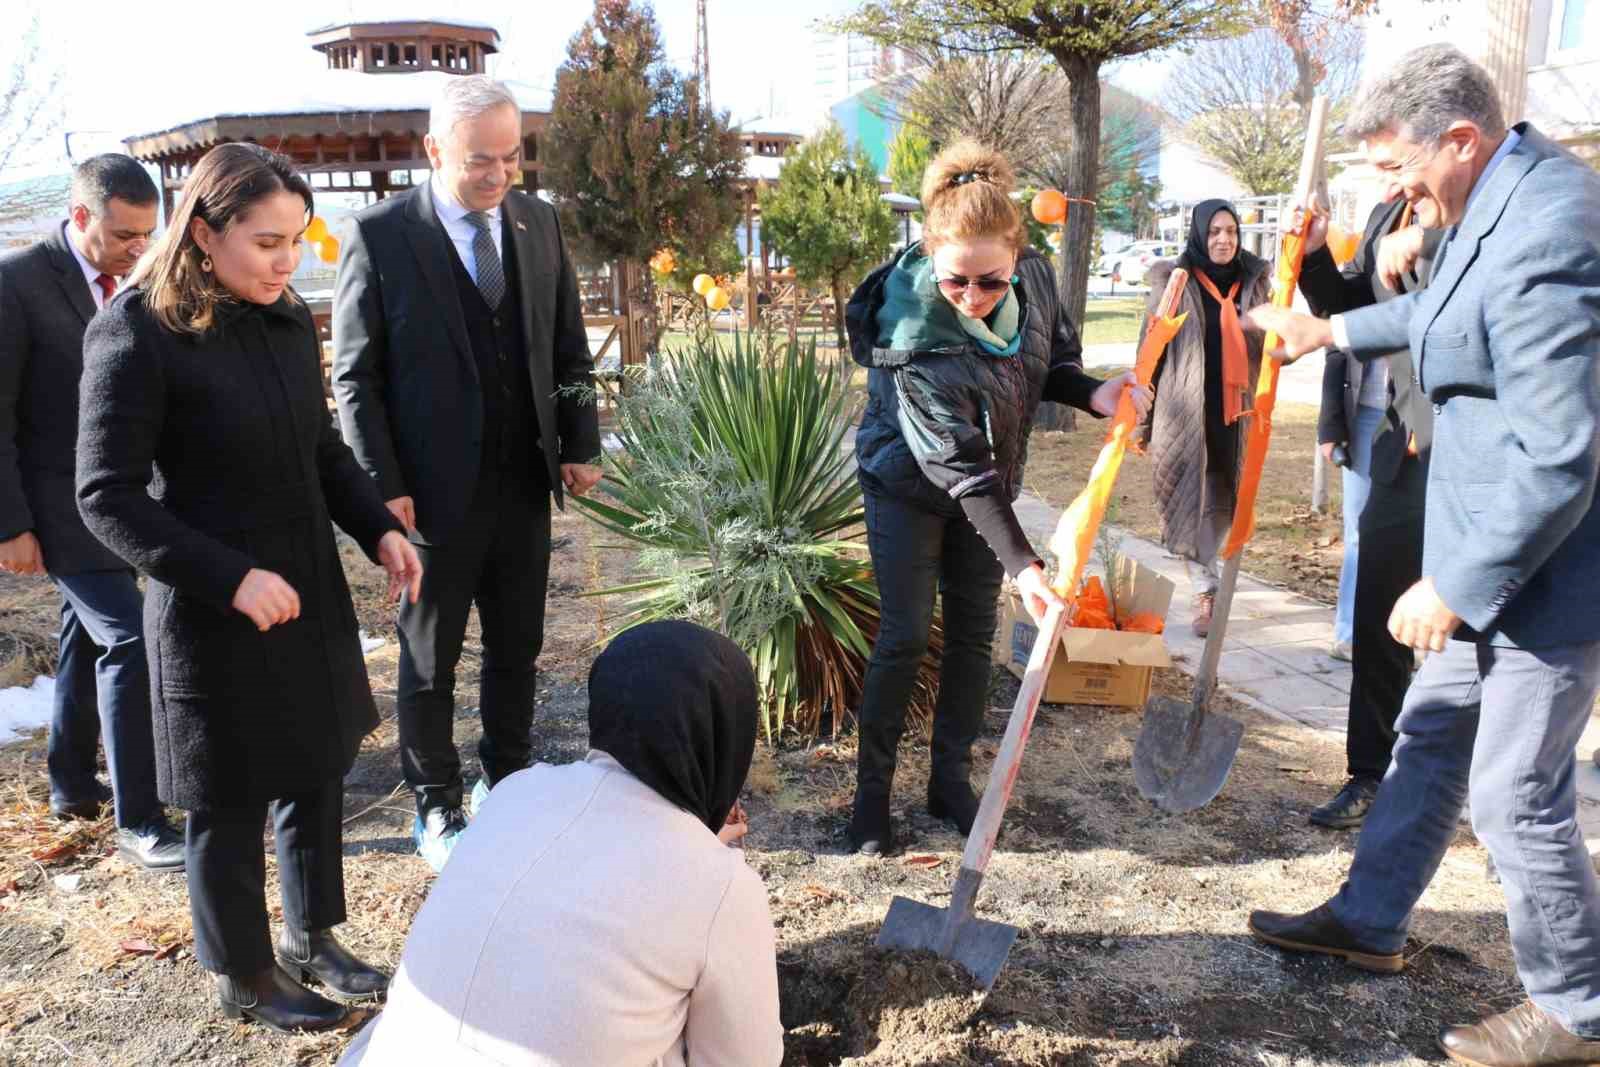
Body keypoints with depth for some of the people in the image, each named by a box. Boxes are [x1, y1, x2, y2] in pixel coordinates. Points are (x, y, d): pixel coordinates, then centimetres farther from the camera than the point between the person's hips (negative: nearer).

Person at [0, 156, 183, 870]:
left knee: (88, 637, 17)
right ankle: (139, 823, -6)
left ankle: (72, 785, 33)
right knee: (128, 643, -13)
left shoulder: (128, 281, 5)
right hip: (61, 503, -7)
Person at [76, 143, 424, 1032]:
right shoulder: (137, 333, -16)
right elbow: (108, 497, -15)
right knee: (229, 801, 10)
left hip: (311, 592, 6)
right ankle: (244, 978, 31)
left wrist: (380, 528, -3)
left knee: (321, 769, 17)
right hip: (214, 612, -6)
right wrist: (231, 579, -23)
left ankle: (313, 937, 39)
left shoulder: (289, 320, 3)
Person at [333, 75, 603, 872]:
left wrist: (580, 445, 2)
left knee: (517, 649, 15)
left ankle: (507, 781, 34)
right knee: (430, 657, 11)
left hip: (524, 482, 4)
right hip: (436, 489, -4)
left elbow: (569, 349, 10)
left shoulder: (538, 222, 4)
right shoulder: (379, 235, -9)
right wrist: (384, 486, -12)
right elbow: (356, 376, -8)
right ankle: (436, 807, 27)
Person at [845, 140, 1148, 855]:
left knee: (973, 634, 9)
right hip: (909, 484, -5)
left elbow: (1054, 359, 2)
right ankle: (871, 790, 12)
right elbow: (959, 467, -33)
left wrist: (1094, 394, -20)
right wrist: (1021, 562, -35)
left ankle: (951, 780, 23)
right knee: (905, 636, -4)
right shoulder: (914, 335, -34)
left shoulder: (1035, 277, -18)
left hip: (989, 483, 5)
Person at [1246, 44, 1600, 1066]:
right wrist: (1335, 328, 37)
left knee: (1517, 792, 3)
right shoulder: (1503, 196, 5)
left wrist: (1455, 588, -21)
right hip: (1494, 551, 10)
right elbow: (1448, 312, 27)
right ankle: (1369, 922, 37)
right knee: (1430, 737, 19)